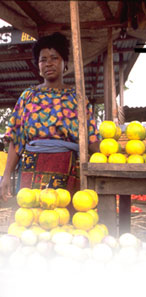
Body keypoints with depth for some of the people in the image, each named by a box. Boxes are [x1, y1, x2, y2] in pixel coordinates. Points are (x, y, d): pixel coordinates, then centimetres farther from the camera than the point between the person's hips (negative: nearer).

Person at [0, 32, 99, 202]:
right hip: (33, 168, 0)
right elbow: (15, 137, 7)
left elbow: (91, 138, 5)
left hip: (69, 172, 0)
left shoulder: (77, 97, 12)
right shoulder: (29, 95, 13)